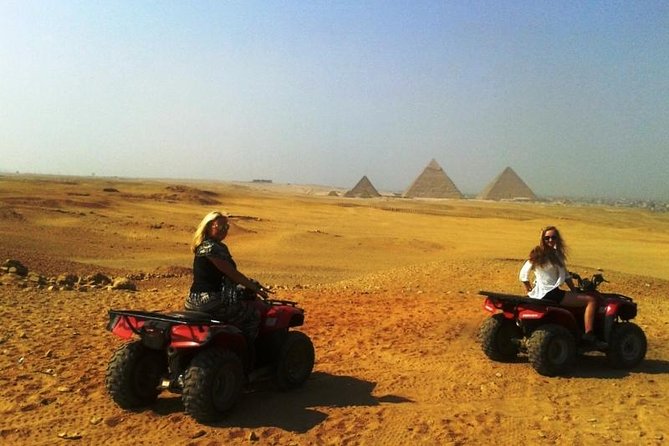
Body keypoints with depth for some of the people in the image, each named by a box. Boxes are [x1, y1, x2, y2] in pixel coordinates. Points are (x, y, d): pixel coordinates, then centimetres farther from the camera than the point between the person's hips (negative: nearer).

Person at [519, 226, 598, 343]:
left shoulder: (557, 254, 14)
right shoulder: (539, 254, -9)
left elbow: (565, 275, 17)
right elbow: (523, 275, -11)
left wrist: (575, 291, 10)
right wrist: (530, 291, -6)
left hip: (554, 292, 9)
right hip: (547, 294, -9)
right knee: (591, 301, -13)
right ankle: (588, 334, -19)